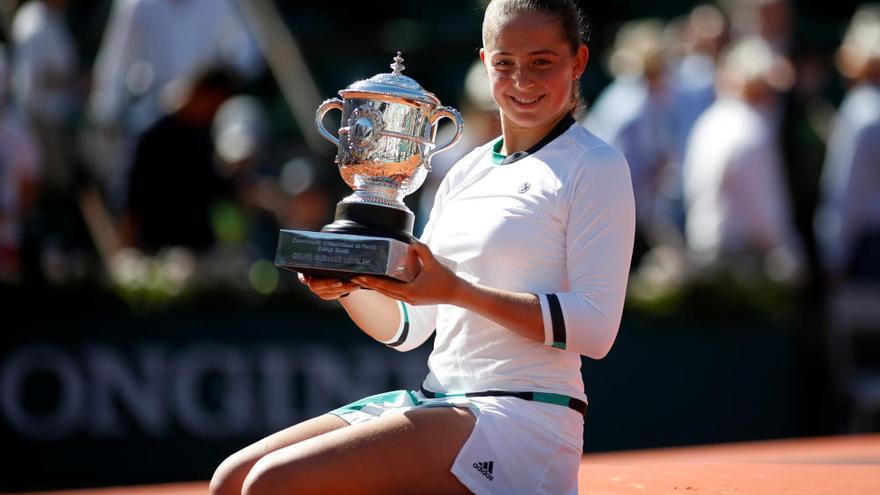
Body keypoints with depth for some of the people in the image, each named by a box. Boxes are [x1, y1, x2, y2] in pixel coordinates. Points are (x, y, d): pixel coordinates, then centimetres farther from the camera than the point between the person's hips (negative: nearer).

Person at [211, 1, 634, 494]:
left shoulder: (596, 167, -4)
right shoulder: (466, 172, 17)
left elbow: (597, 327, -14)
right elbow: (406, 327, 18)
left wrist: (457, 291, -20)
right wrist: (346, 285, -3)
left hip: (523, 421, -7)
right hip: (435, 401, 7)